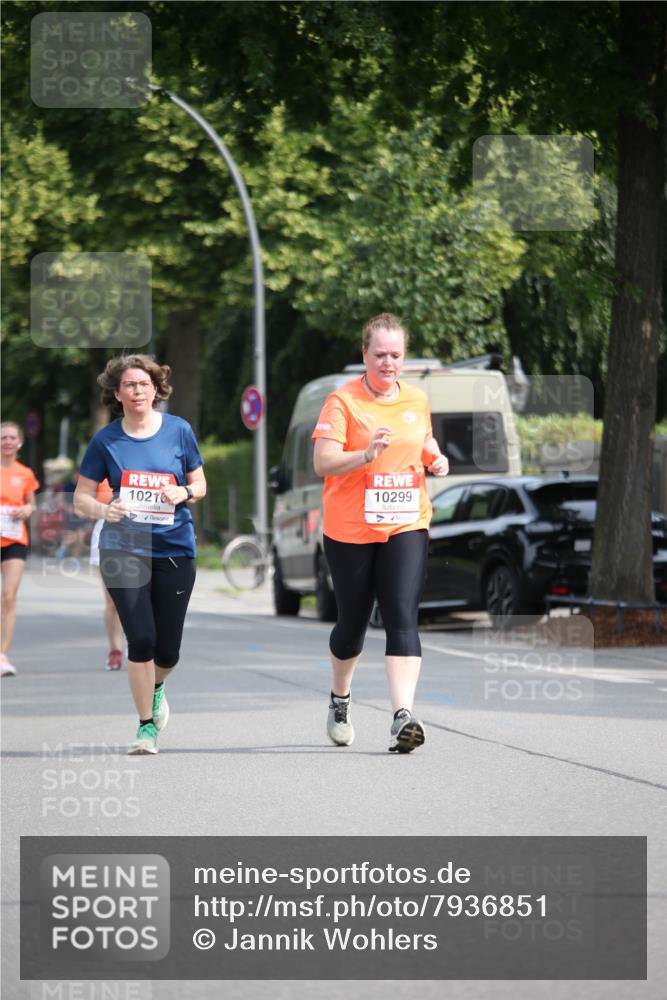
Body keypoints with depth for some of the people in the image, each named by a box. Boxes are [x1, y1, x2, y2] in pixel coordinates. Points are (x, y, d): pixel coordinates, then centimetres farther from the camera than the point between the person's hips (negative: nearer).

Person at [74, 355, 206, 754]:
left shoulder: (179, 430, 1)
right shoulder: (106, 440, 0)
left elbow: (200, 485, 11)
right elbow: (81, 497, 4)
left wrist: (184, 493, -12)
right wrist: (103, 509, -17)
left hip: (175, 549, 1)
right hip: (123, 551, -1)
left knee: (168, 650, 4)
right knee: (141, 639, -11)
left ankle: (156, 687, 39)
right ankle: (147, 725, 4)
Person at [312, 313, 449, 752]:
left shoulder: (417, 400, 8)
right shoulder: (343, 401, -7)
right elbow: (322, 463, -15)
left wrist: (435, 457, 3)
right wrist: (366, 454, -32)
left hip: (407, 526, 2)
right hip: (350, 530, -2)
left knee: (403, 617, -14)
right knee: (353, 621, 11)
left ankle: (403, 715, -22)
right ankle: (340, 699, 39)